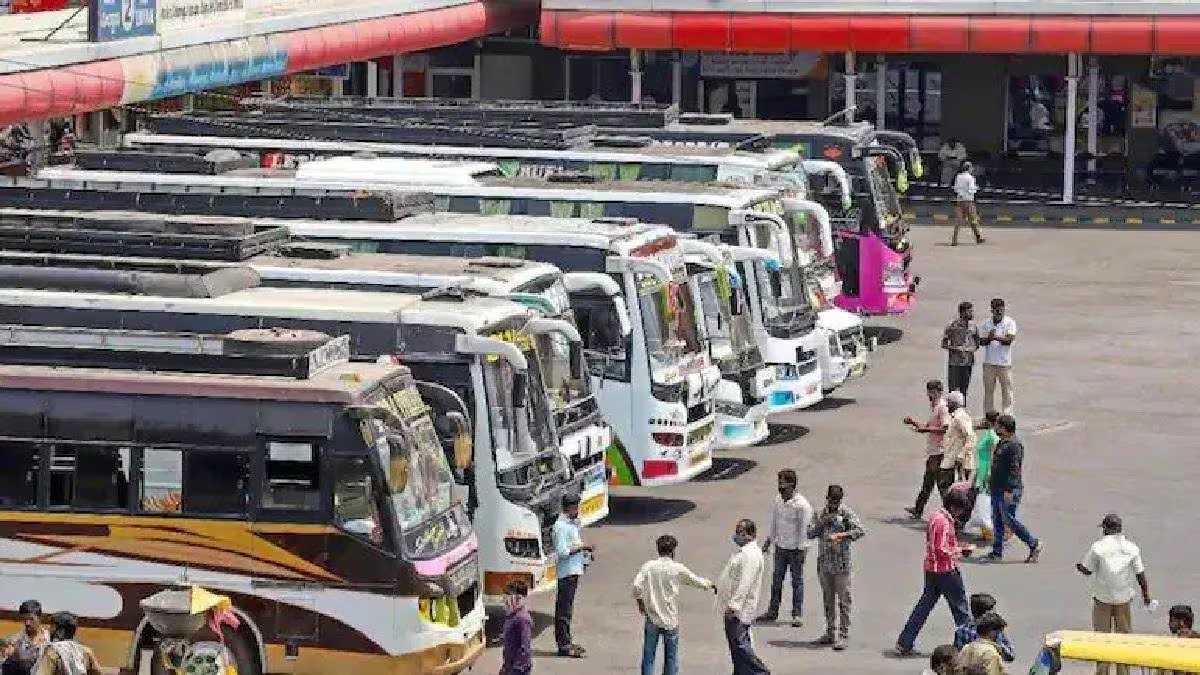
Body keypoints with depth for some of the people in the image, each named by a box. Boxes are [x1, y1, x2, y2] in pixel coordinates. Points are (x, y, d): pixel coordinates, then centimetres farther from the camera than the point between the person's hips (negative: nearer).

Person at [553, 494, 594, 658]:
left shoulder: (571, 523, 14)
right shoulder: (561, 526, -16)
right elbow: (562, 551, -22)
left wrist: (585, 547, 9)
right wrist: (581, 546, -17)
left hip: (574, 570, 10)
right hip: (567, 572, -10)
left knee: (566, 608, 15)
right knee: (564, 608, -6)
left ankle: (566, 642, 21)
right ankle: (563, 645, -4)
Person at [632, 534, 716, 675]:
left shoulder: (648, 566, -4)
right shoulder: (677, 568, -6)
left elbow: (636, 586, -12)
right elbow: (695, 581, 7)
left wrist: (639, 601, 6)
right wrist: (710, 585, 27)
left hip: (652, 618, 1)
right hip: (670, 620, -1)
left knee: (648, 658, 6)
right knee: (671, 658, 8)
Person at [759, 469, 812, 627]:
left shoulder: (802, 505, -19)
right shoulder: (778, 500, 0)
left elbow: (804, 529, -15)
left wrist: (801, 550, -15)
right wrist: (768, 540, 15)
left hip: (796, 549, -6)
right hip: (780, 547, 6)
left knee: (797, 581, 5)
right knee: (776, 579, 12)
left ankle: (797, 615, 14)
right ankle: (772, 611, 23)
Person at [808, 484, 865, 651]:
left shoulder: (847, 513, -6)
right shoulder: (824, 513, 11)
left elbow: (860, 530, -19)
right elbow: (813, 533, 8)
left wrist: (841, 535, -27)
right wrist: (822, 522, -10)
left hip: (841, 564, -6)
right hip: (824, 563, 6)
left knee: (843, 600, -4)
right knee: (828, 600, 14)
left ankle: (843, 636, -1)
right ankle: (829, 633, 23)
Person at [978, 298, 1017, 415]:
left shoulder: (1010, 323, -2)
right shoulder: (986, 324, 7)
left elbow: (1009, 340, -14)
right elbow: (981, 341, 5)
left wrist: (996, 337, -28)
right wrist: (989, 338, -16)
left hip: (1005, 363, -3)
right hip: (989, 362, 3)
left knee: (1007, 390, -3)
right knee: (988, 390, 8)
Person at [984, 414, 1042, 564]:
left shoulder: (1014, 445, -17)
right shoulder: (1002, 443, 15)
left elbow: (1014, 469, -23)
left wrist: (1009, 490, -26)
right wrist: (993, 486, 22)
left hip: (1009, 491, -10)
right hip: (997, 490, 10)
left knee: (1009, 520, -6)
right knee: (997, 521, 11)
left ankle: (1034, 544, 6)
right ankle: (997, 552, 16)